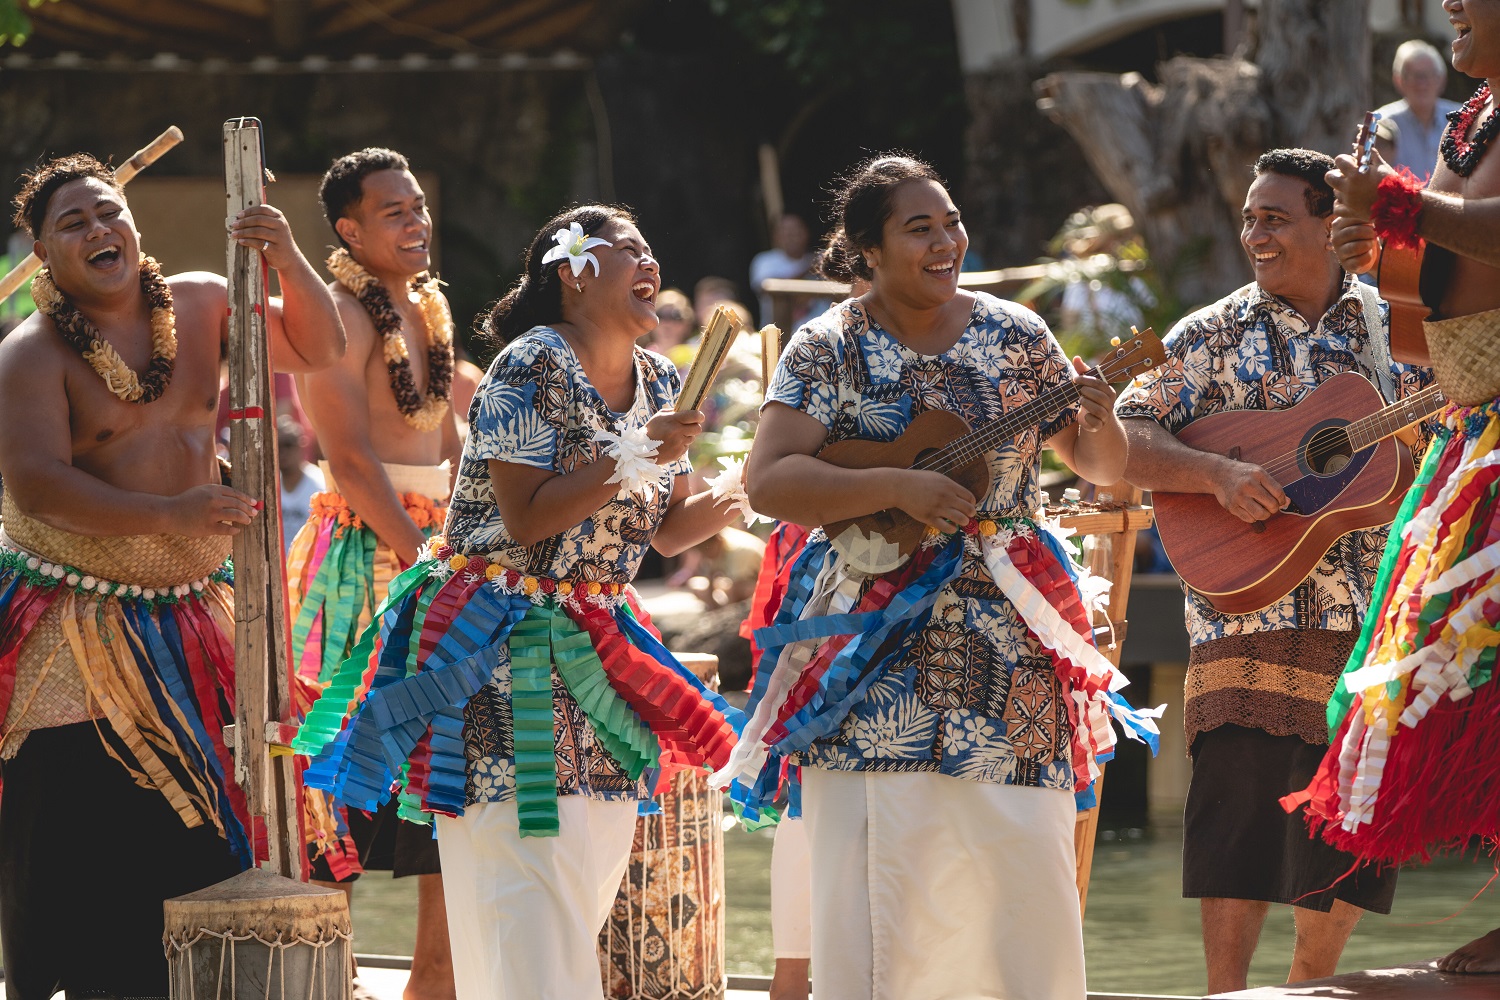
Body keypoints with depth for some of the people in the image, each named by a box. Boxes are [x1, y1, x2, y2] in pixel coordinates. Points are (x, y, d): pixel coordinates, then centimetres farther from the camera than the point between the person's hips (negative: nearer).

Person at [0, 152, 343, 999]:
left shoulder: (198, 306, 7)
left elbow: (318, 349, 8)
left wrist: (288, 263, -12)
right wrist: (168, 517, -32)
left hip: (191, 615, 5)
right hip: (79, 629, -5)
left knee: (199, 835, 2)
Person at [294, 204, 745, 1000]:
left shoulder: (655, 381, 9)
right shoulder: (531, 367, -13)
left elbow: (665, 529, 13)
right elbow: (526, 520, -19)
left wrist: (720, 506, -8)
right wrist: (630, 460, -23)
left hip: (595, 650, 8)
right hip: (507, 656, -8)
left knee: (590, 887, 7)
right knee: (529, 874, -12)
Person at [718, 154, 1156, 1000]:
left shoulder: (1015, 335, 7)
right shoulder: (831, 349, -1)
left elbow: (1106, 469, 12)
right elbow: (768, 483, -11)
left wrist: (1099, 421, -11)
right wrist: (898, 489, -20)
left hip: (1004, 640, 2)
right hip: (877, 646, -2)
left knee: (1027, 861, -2)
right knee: (879, 867, -7)